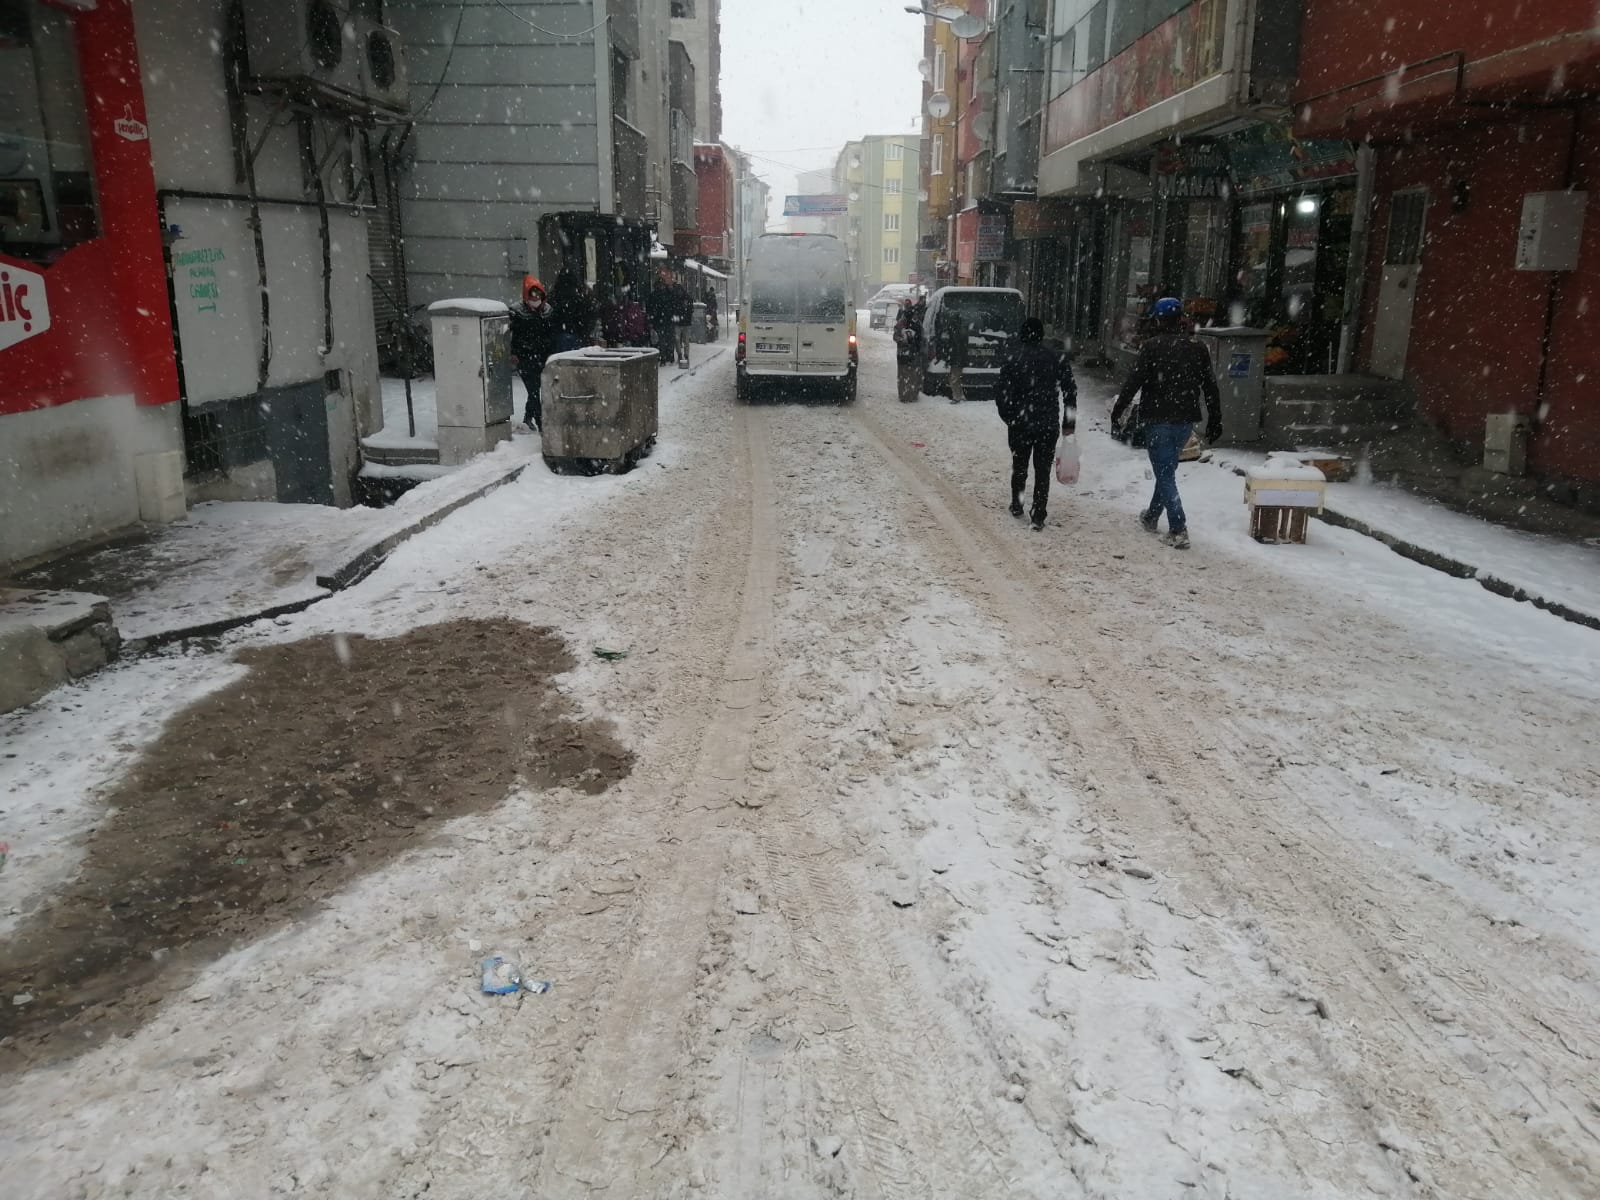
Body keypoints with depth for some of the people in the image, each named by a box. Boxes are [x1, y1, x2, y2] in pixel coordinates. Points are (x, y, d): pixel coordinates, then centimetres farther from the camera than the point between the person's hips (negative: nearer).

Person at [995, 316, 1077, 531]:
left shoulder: (1013, 360, -6)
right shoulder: (1057, 359, 0)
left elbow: (1001, 393, -7)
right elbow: (1071, 391, 1)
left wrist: (1009, 418, 7)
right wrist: (1069, 423, 7)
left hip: (1020, 425, -1)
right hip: (1049, 425, 1)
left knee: (1019, 467, 19)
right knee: (1043, 471, 5)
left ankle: (1017, 506, 29)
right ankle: (1039, 516, 1)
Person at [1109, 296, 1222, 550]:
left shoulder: (1153, 346, -9)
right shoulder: (1197, 348, 7)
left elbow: (1133, 382, -13)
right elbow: (1211, 387, 9)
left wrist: (1117, 412, -4)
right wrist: (1215, 421, 16)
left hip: (1158, 419, -5)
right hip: (1186, 420, 6)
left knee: (1165, 474, -2)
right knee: (1167, 469, 22)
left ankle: (1178, 530, -11)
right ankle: (1151, 517, 38)